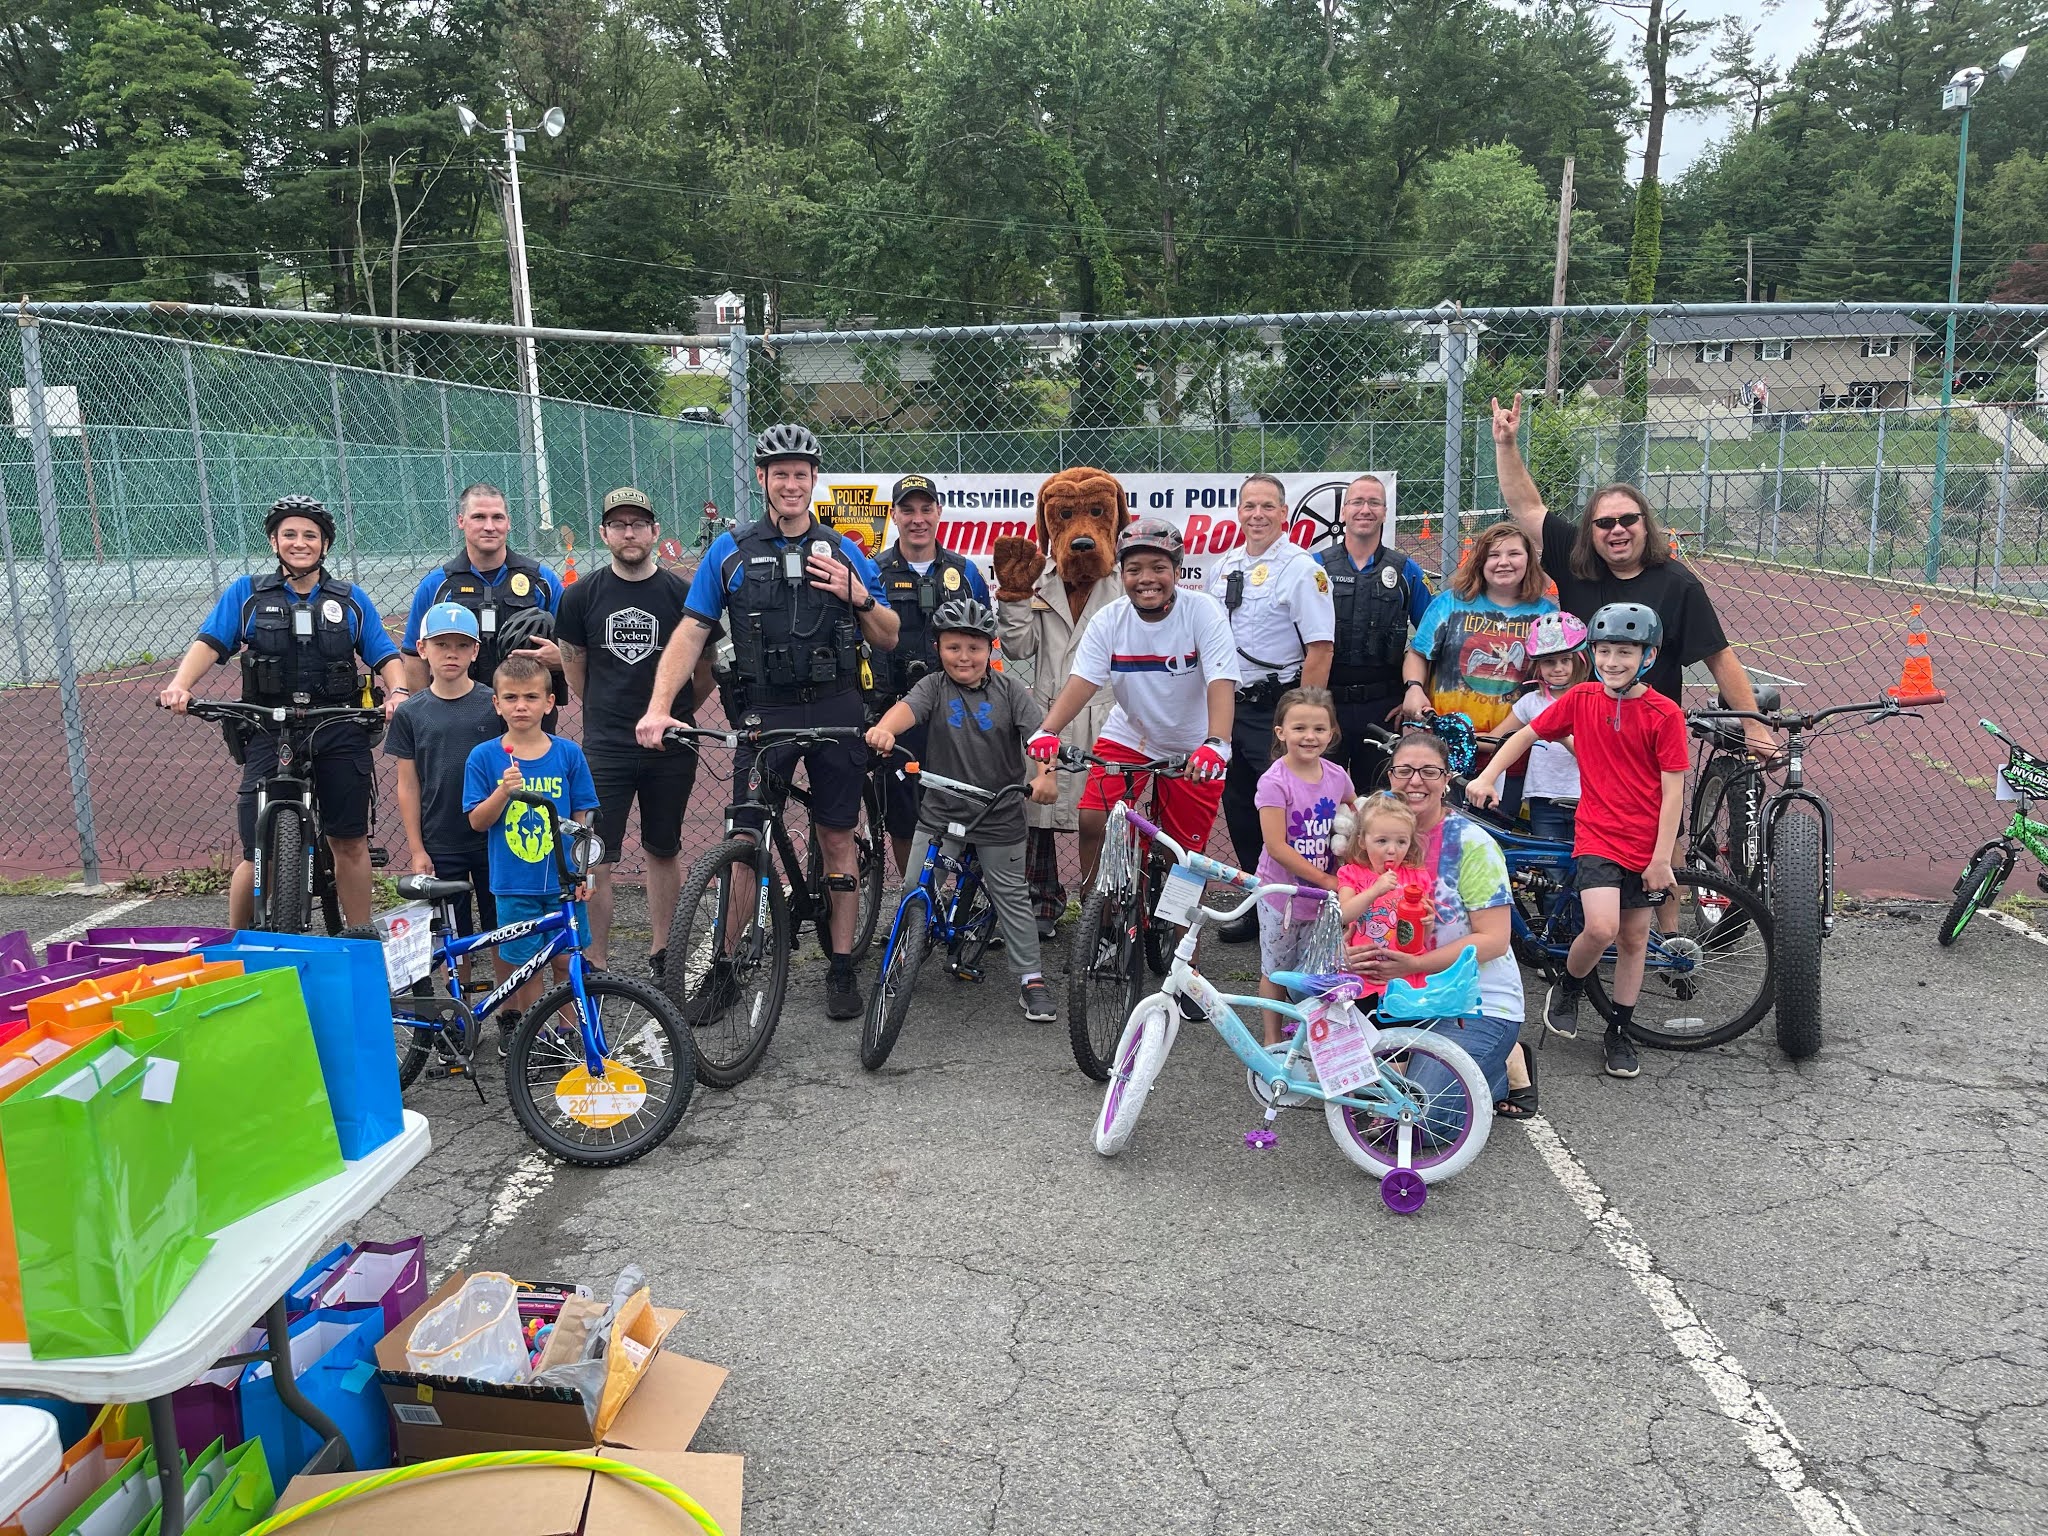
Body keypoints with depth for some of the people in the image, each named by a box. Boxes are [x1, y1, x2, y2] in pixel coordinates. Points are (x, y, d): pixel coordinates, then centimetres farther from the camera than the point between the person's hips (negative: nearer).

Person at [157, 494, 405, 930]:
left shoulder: (352, 599, 14)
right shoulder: (246, 594, 11)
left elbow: (385, 657, 9)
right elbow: (210, 643, 0)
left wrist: (397, 692, -12)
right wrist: (179, 684, -18)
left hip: (340, 734, 1)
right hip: (270, 735, -1)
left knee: (350, 844, 4)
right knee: (260, 856, -5)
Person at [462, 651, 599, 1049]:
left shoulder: (568, 754, -1)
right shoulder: (484, 757, -3)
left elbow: (582, 819, 4)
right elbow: (478, 822, -3)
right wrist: (503, 792, -21)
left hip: (564, 881, 1)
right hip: (514, 884, -1)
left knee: (567, 960, 7)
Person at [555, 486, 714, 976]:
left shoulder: (683, 594, -2)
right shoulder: (581, 596, 1)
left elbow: (705, 674, 8)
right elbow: (575, 673, 12)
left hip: (671, 747, 1)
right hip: (605, 750, 0)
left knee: (664, 852, 13)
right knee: (596, 861, -4)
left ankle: (660, 952, 26)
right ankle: (596, 967, 6)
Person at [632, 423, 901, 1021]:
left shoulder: (845, 553, 8)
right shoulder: (731, 552, 3)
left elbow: (888, 639, 9)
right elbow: (690, 633, -3)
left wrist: (857, 595, -10)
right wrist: (658, 707, -16)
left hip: (836, 710, 1)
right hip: (766, 713, -1)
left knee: (837, 838, 6)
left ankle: (842, 967, 17)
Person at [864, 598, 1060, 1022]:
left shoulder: (1008, 689, -3)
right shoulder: (933, 687, -3)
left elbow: (1039, 732, -13)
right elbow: (907, 707, -23)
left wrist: (1046, 773, -33)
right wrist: (884, 729, -46)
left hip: (998, 817, -1)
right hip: (938, 814, 1)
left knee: (1013, 898, 7)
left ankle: (1031, 981, 16)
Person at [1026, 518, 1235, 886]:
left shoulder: (1203, 612, -19)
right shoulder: (1110, 620, -11)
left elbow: (1221, 683, -30)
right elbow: (1082, 681, -19)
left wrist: (1216, 744, -47)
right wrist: (1047, 731, -37)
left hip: (1192, 747, -2)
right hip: (1129, 735, 2)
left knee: (1184, 853, 2)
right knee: (1093, 821, -13)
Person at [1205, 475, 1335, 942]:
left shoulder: (1301, 569, -10)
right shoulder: (1223, 568, 12)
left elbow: (1320, 648, -15)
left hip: (1276, 709, -7)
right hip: (1230, 707, 7)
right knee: (1239, 812, 12)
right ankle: (1258, 908, 25)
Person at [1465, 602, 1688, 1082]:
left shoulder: (1664, 715, -7)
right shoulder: (1582, 698, 0)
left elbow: (1673, 789, -7)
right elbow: (1527, 734, 12)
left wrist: (1661, 858, -9)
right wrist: (1487, 777, 2)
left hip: (1645, 846, 0)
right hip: (1596, 837, 0)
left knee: (1634, 939, 9)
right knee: (1601, 928, -19)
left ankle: (1619, 1032, 26)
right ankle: (1567, 989, 11)